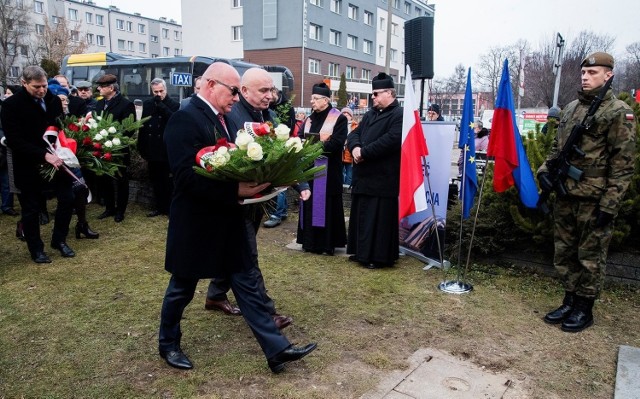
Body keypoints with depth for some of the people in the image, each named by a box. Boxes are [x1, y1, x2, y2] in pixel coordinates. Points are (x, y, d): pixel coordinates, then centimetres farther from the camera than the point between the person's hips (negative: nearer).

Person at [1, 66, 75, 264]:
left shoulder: (54, 100, 0)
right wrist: (44, 155, -27)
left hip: (55, 159, 4)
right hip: (29, 166, -4)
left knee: (67, 199, 5)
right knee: (31, 209, 8)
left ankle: (59, 240, 25)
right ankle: (36, 249, 24)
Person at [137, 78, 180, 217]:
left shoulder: (174, 104, -5)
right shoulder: (147, 104, 8)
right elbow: (142, 126, 10)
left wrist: (161, 105, -23)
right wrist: (142, 148, 7)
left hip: (168, 151, -5)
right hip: (153, 150, 5)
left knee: (168, 182, 5)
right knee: (156, 181, 12)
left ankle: (170, 208, 16)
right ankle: (159, 207, 24)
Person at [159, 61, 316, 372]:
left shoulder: (224, 118, 10)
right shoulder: (184, 119, -18)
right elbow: (187, 175, -27)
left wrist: (251, 182, -3)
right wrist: (236, 191, -31)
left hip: (228, 219, 8)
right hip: (196, 223, -7)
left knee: (247, 284, 9)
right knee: (182, 288, 13)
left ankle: (276, 348, 14)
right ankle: (168, 343, 37)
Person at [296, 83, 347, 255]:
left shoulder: (339, 118, -6)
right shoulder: (309, 119, 15)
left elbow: (337, 142, -17)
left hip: (328, 171, -6)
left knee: (327, 205, -1)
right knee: (310, 205, 10)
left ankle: (328, 242, 9)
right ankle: (310, 240, 19)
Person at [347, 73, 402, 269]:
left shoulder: (399, 115, -11)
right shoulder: (370, 114, 18)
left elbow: (391, 140, -24)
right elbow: (355, 133, 13)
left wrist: (364, 152, -19)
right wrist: (355, 147, -10)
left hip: (383, 178, -9)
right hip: (364, 175, 9)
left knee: (379, 218, -3)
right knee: (361, 215, 15)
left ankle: (378, 256, 8)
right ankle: (362, 251, 27)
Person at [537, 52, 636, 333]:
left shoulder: (618, 113, -8)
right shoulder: (571, 108, 12)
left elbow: (622, 164, -12)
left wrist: (609, 205, -16)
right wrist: (545, 170, 3)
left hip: (594, 200, -7)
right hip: (565, 196, 7)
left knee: (590, 256, 5)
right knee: (564, 252, 14)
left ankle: (584, 309, 19)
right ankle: (569, 301, 29)